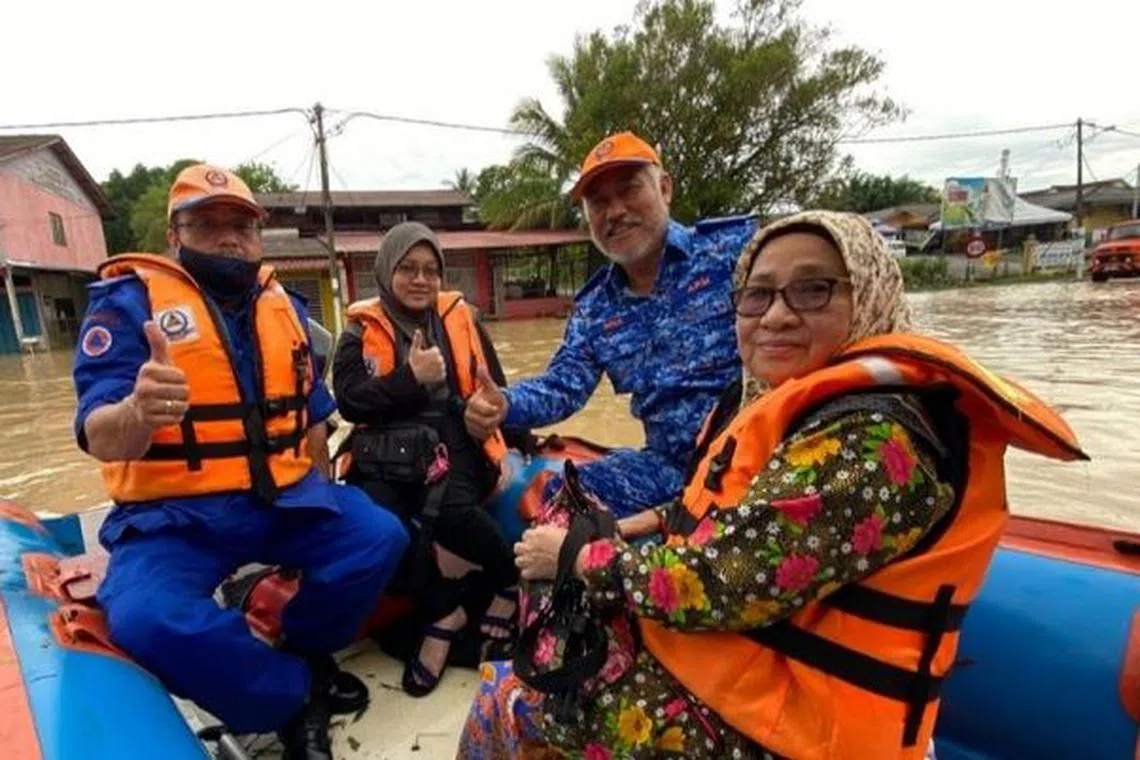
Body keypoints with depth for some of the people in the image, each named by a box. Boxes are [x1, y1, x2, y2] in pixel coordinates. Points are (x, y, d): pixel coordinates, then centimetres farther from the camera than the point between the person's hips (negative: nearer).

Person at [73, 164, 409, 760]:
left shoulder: (283, 305, 9)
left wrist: (323, 498, 19)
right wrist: (136, 414, -41)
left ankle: (303, 649, 12)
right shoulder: (129, 299, -6)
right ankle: (296, 697, -4)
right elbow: (100, 438, -17)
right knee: (149, 621, -30)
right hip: (174, 512, -4)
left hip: (284, 497, 4)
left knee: (380, 538, -16)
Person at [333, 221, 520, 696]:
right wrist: (411, 378, -13)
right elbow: (349, 400, -4)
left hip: (455, 443, 0)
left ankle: (510, 578, -1)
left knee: (448, 511, -30)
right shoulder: (361, 330, 10)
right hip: (387, 453, 1)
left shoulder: (461, 318, 15)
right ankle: (443, 610, -4)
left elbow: (494, 390, 11)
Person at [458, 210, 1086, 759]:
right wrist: (613, 533, -1)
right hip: (735, 665, 8)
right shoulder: (789, 402, 3)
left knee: (508, 702, 3)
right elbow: (722, 514, 14)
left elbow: (715, 585, -28)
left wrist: (576, 555, -13)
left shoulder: (871, 437, -26)